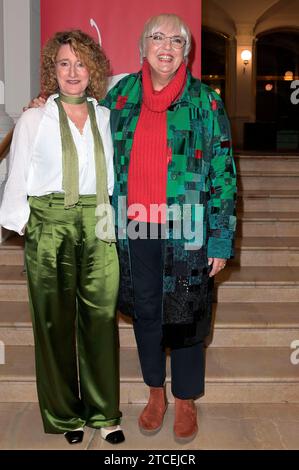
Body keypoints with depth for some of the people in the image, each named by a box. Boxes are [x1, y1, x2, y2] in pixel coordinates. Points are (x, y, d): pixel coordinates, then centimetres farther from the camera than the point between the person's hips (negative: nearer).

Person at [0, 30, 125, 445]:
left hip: (99, 224, 2)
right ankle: (64, 415, 18)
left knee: (102, 316, 1)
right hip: (50, 224, -2)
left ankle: (105, 414, 15)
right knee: (55, 320, 3)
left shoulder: (106, 118, 14)